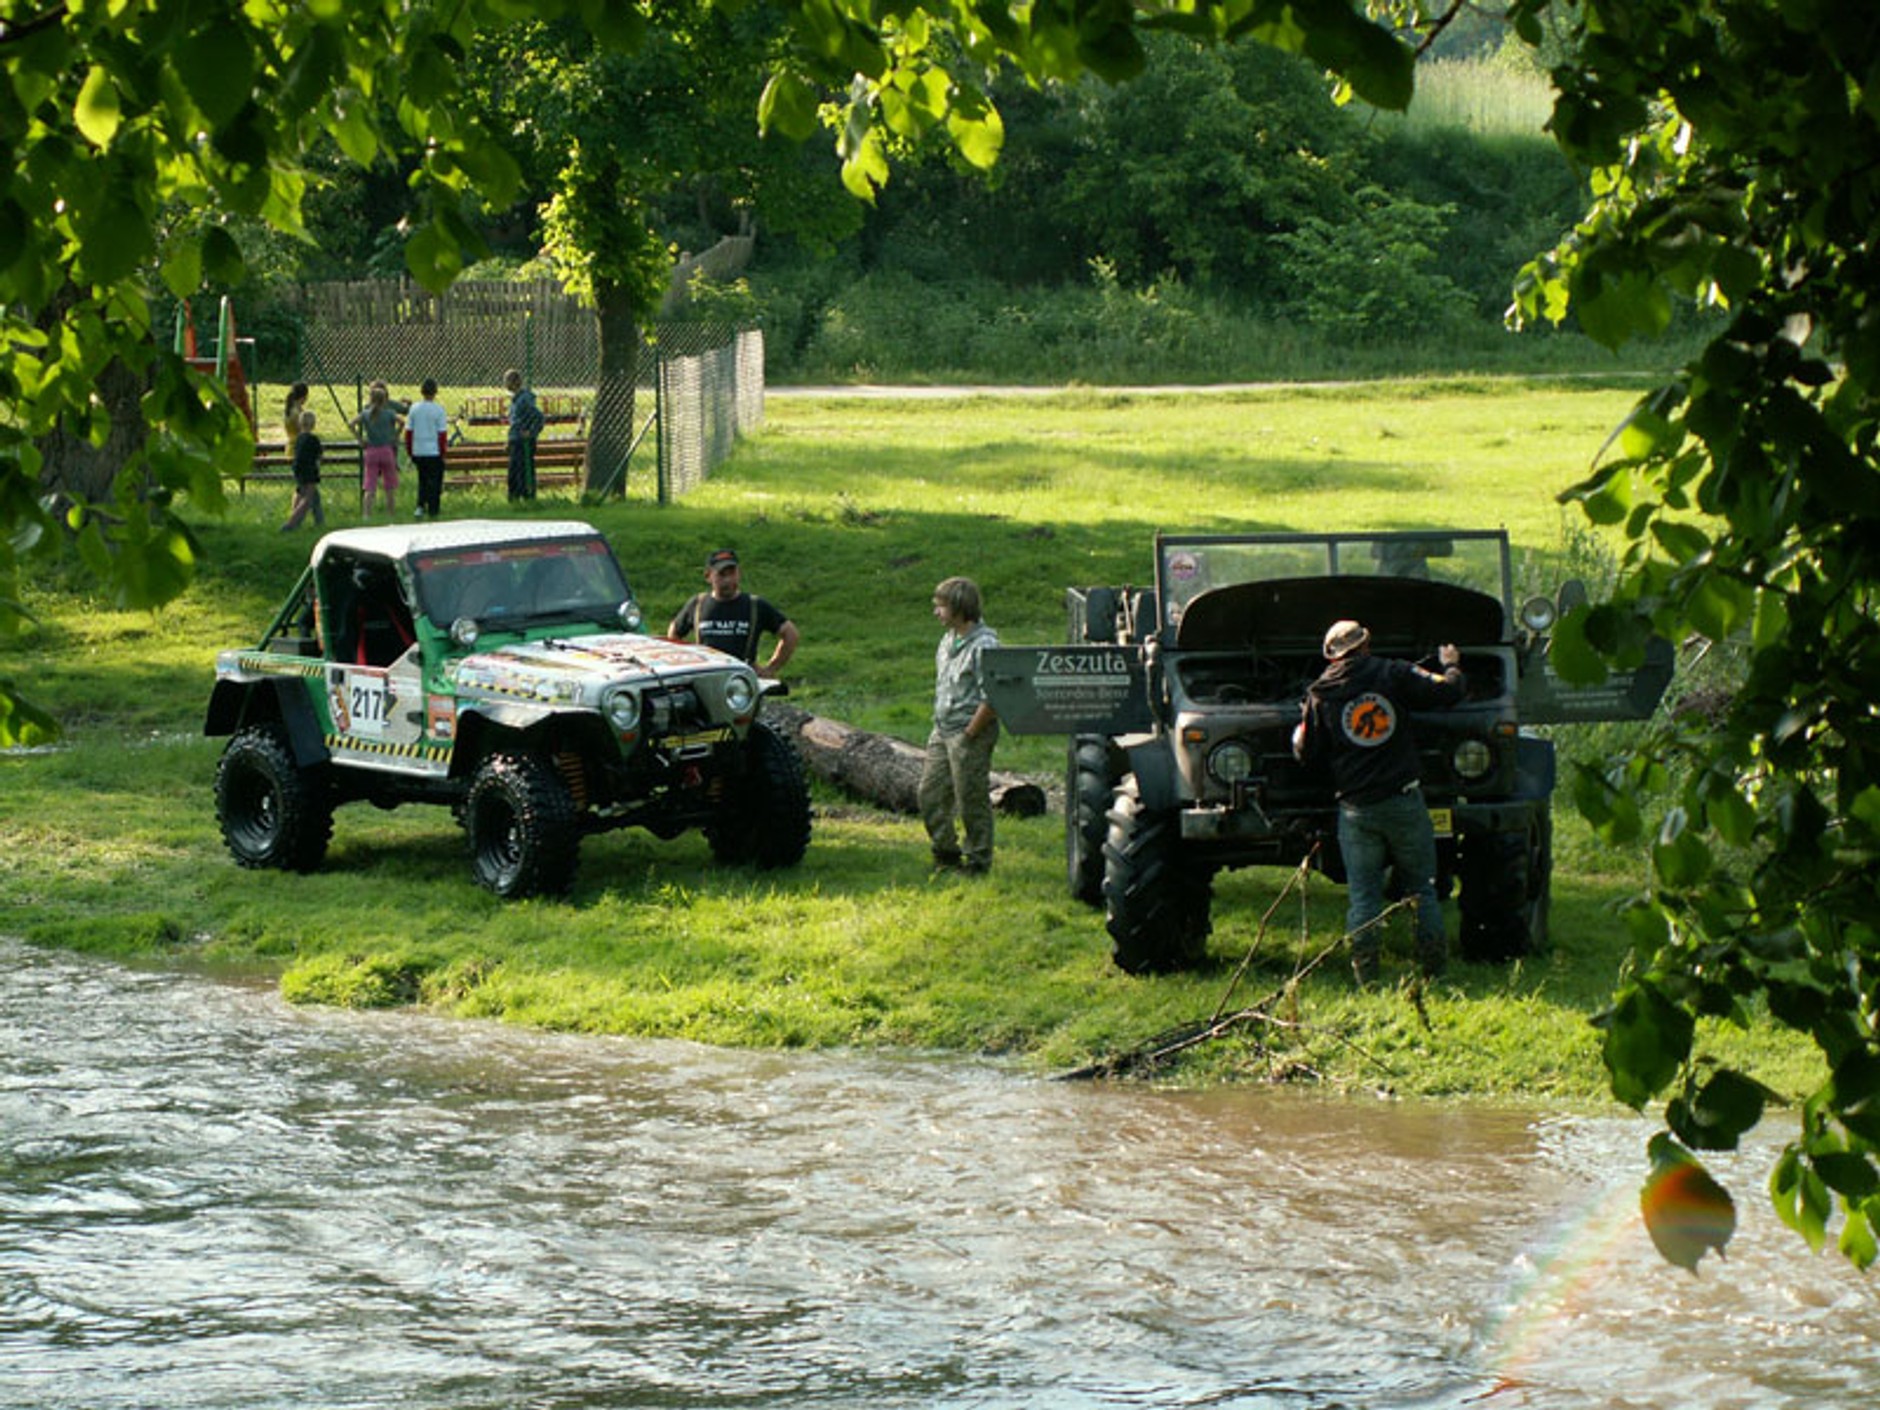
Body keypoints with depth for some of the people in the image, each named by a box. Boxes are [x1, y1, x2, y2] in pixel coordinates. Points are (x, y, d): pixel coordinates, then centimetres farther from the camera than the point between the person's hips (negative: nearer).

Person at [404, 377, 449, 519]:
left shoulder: (414, 408, -1)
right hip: (434, 452, -4)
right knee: (434, 481, 6)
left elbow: (408, 431, 4)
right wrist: (443, 451, 0)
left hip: (418, 452, 4)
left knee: (422, 479, 19)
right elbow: (442, 433, -10)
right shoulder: (438, 410, -11)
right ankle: (433, 511, 7)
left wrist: (409, 450, 13)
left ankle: (421, 506, 7)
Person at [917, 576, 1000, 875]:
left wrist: (970, 732, -17)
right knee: (930, 793, 12)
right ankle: (946, 850, 27)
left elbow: (992, 699, -21)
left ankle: (978, 859, 12)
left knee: (972, 799, 0)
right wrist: (939, 724, 15)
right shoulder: (948, 640, 11)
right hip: (942, 731, 9)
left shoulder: (983, 645, -18)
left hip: (970, 732, -9)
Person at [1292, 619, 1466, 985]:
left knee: (1362, 895, 5)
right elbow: (1448, 692, 1)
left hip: (1356, 807, 0)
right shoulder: (1394, 675, -1)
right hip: (1404, 801, 0)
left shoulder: (1321, 693, 2)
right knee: (1422, 888, 10)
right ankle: (1435, 971, 8)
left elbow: (1307, 753, 4)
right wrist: (1451, 666, 22)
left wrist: (1299, 730, 26)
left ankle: (1366, 977, -2)